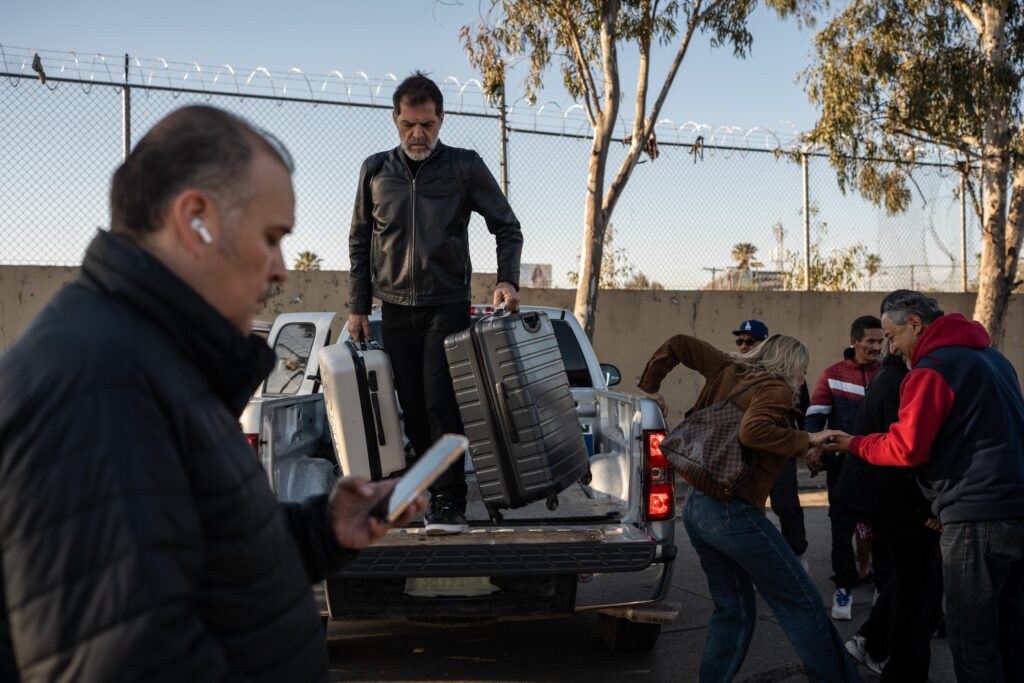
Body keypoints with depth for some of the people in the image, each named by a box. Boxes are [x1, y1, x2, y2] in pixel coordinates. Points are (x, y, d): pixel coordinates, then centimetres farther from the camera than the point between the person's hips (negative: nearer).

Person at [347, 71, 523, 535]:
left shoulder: (464, 166, 1)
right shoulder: (375, 170, 8)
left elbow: (507, 228, 5)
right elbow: (359, 242, 14)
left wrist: (506, 279, -11)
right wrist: (358, 306, 9)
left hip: (447, 306, -3)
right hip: (395, 310, 3)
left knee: (441, 404, -12)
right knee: (412, 408, 4)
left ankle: (449, 505, -9)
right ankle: (430, 491, 15)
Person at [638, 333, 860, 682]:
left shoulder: (730, 371, 13)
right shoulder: (775, 390, -7)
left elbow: (677, 344, 14)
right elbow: (752, 431, -26)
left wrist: (649, 387, 22)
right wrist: (806, 440, -16)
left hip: (696, 506, 8)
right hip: (733, 512, -8)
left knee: (734, 609, 18)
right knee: (803, 603, 2)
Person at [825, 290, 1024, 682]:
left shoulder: (932, 368, -10)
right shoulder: (990, 357, 18)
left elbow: (906, 448, -14)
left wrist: (855, 445, 2)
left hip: (978, 519, -9)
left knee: (971, 638, -2)